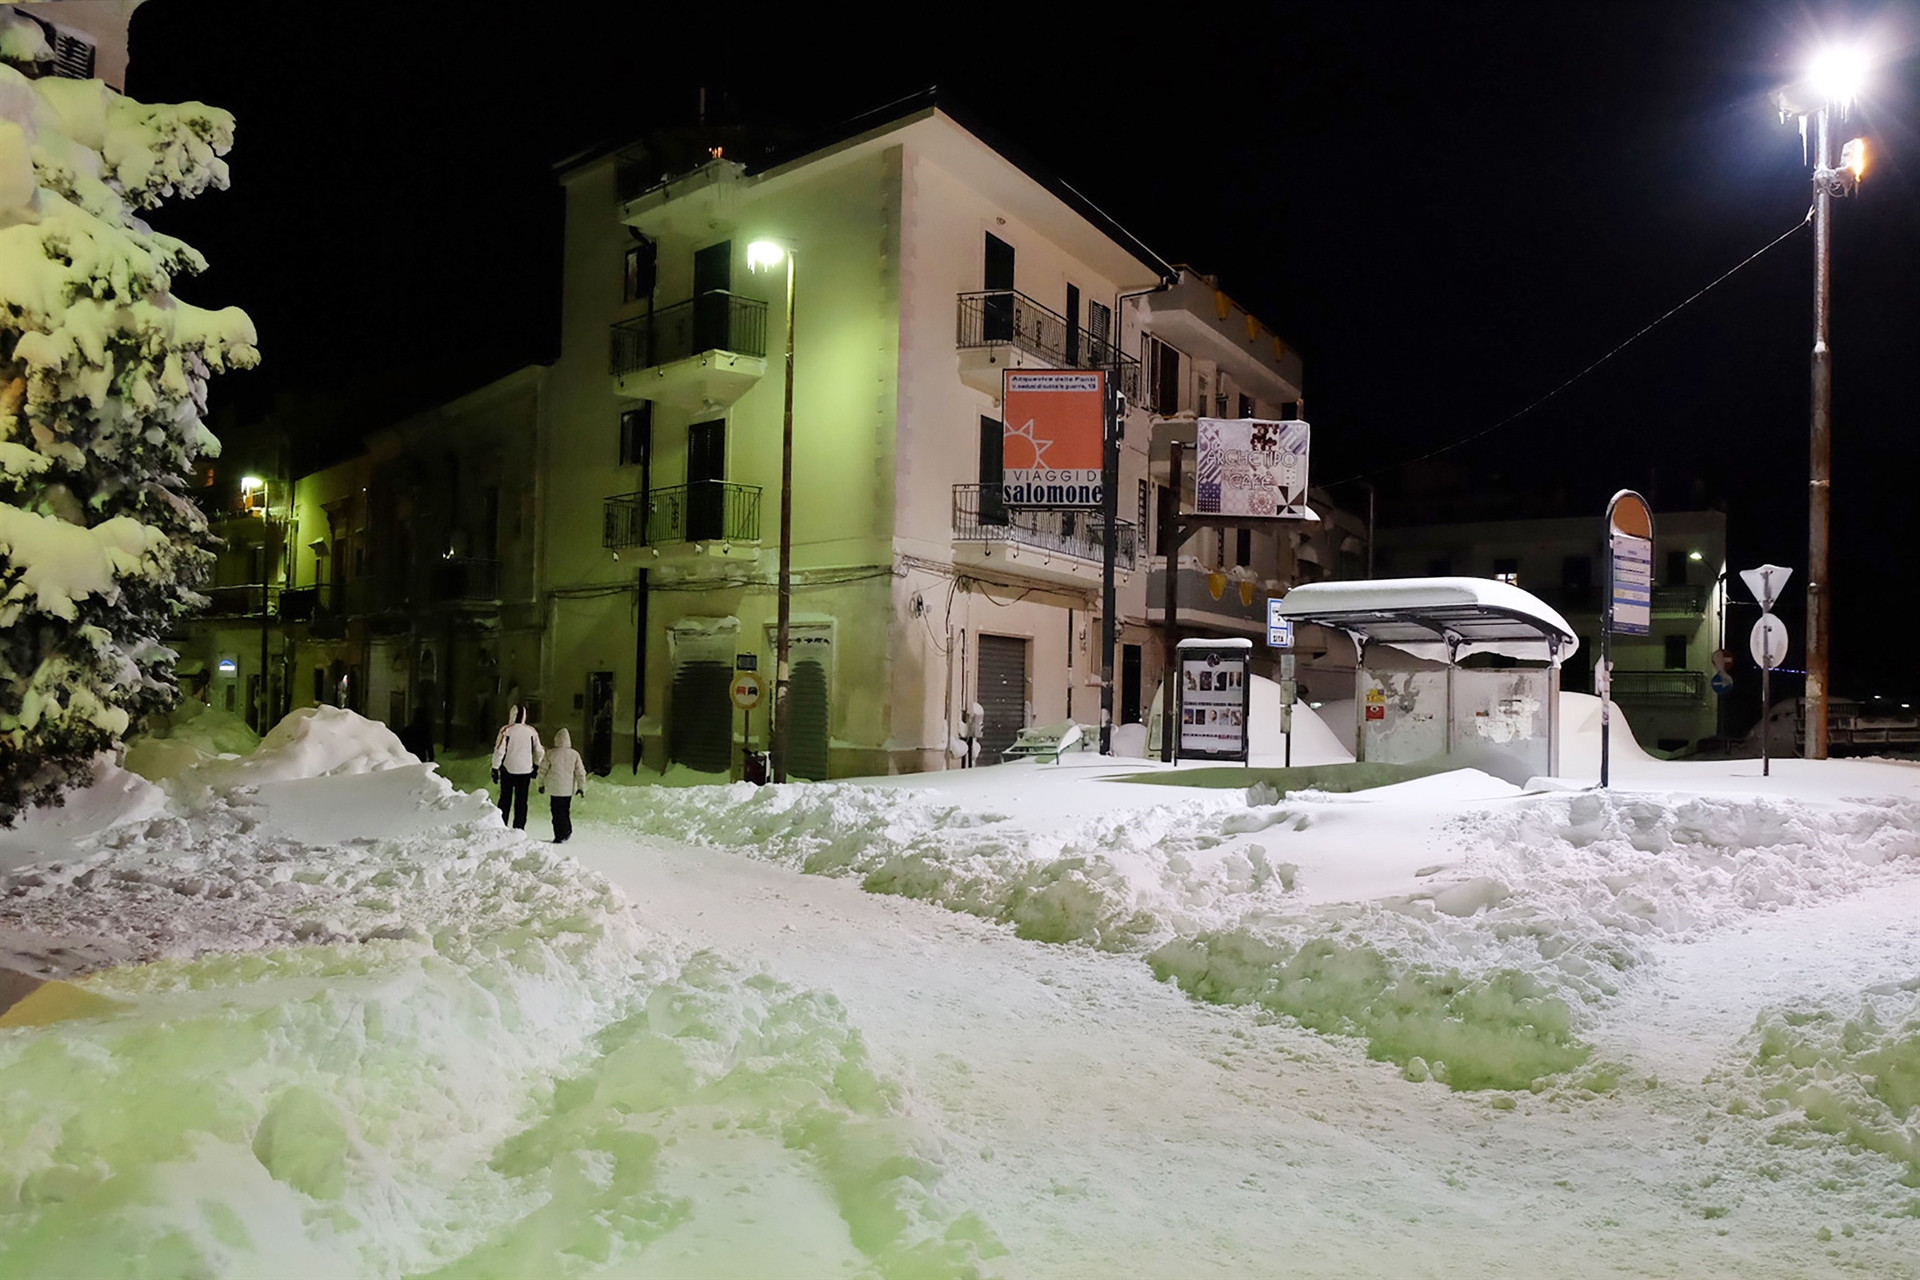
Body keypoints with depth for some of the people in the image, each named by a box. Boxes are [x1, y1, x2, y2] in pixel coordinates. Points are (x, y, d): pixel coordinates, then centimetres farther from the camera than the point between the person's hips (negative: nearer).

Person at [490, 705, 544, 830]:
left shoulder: (506, 730, -9)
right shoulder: (531, 731, 0)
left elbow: (499, 750, -11)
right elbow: (539, 752, 6)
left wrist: (495, 768, -3)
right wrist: (536, 765, 20)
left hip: (508, 769, -2)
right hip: (525, 771, 2)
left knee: (505, 798, 10)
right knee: (521, 801, 7)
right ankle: (519, 828, 4)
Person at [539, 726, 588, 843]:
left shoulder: (551, 754, -6)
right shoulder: (574, 754, -1)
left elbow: (543, 770, 0)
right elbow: (581, 772, 1)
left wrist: (541, 784, 12)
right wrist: (581, 787, 8)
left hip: (554, 789, -3)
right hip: (568, 789, 3)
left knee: (557, 812, 2)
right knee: (565, 811, 18)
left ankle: (560, 836, 1)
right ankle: (567, 831, 22)